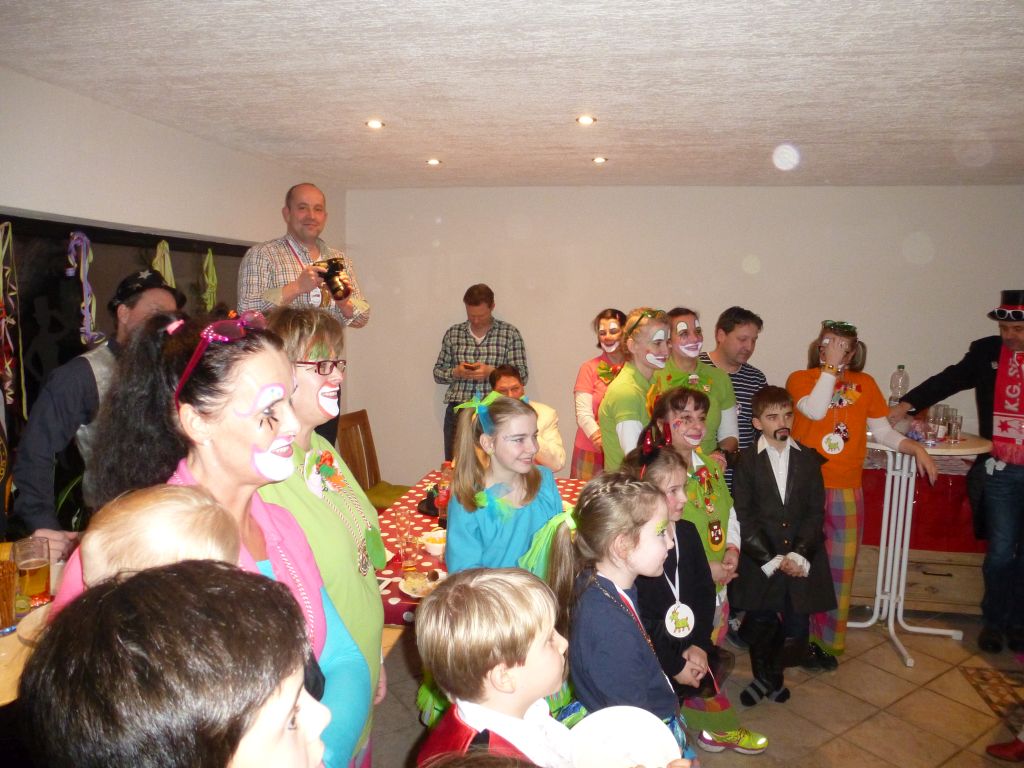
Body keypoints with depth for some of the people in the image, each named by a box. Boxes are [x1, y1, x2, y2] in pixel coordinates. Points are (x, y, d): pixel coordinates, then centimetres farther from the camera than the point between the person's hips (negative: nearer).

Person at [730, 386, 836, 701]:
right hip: (760, 563, -2)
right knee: (760, 627, 6)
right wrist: (772, 559, -12)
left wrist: (799, 554, -12)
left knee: (796, 633, 3)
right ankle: (765, 676, 34)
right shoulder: (746, 459, -2)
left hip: (803, 561, 2)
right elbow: (744, 517, -6)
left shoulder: (809, 458, 5)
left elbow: (816, 512, 1)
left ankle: (769, 676, 31)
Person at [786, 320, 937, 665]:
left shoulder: (864, 384, 9)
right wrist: (830, 366, -12)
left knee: (839, 567, 7)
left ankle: (826, 641, 21)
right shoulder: (800, 378, 0)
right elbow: (815, 410, -18)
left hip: (846, 491, 3)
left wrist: (916, 448, -1)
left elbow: (883, 432, 15)